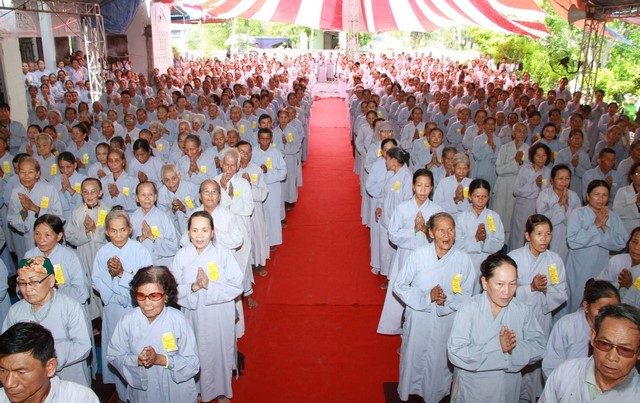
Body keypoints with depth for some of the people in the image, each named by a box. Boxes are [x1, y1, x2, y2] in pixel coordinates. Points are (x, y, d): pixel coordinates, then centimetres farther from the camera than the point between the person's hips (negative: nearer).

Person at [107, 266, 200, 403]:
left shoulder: (178, 321, -20)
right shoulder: (127, 320, -13)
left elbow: (192, 364, -16)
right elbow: (114, 356, -5)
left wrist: (159, 359, -27)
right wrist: (137, 360, -24)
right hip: (141, 391, 2)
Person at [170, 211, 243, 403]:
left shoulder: (223, 253, -14)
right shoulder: (182, 255, -7)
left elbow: (236, 286, -14)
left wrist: (209, 286, -24)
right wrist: (194, 287, -23)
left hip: (220, 316, -1)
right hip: (193, 315, 2)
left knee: (220, 352, 13)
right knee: (196, 353, 15)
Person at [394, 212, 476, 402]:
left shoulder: (463, 259, -11)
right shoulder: (418, 255, -16)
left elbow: (466, 294, -2)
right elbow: (399, 286, -10)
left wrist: (447, 301, -21)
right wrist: (427, 297, -20)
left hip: (447, 321, 1)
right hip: (418, 319, -1)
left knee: (439, 361, 15)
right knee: (414, 358, 15)